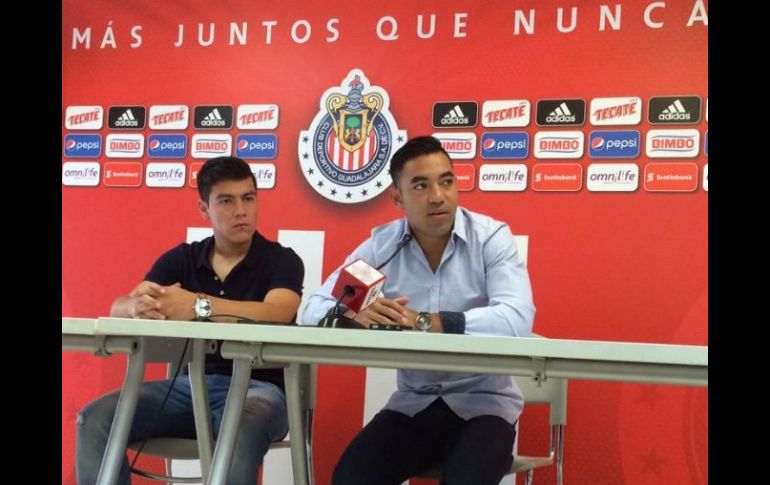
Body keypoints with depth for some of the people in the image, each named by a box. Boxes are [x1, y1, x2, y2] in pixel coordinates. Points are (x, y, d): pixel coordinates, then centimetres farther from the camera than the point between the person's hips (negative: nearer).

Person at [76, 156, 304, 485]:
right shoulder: (180, 259, 11)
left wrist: (199, 306, -36)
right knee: (95, 420, -18)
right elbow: (118, 309, -1)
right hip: (190, 383, 4)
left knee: (242, 430, -40)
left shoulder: (282, 260, -1)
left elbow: (276, 314, -23)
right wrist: (139, 305, -28)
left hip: (257, 386, -4)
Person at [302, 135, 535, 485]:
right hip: (413, 402, 3)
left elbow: (517, 320, -25)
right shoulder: (380, 245, 0)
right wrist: (355, 316, -27)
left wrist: (425, 322, -31)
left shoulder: (491, 237, -9)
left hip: (482, 401, -3)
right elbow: (315, 310, -3)